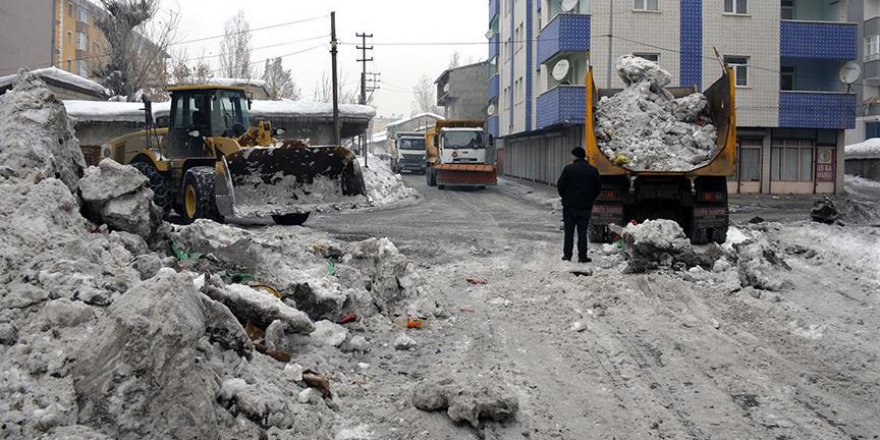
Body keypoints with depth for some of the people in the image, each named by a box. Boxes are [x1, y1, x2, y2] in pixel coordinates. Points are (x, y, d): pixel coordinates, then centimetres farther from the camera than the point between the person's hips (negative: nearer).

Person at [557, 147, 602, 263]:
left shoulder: (569, 169, -10)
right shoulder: (593, 170, 3)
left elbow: (560, 186, -7)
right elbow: (598, 188, 7)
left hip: (570, 206, -2)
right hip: (586, 207, 2)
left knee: (569, 232, 6)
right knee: (582, 232, 7)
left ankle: (567, 255, 8)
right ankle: (582, 256, 5)